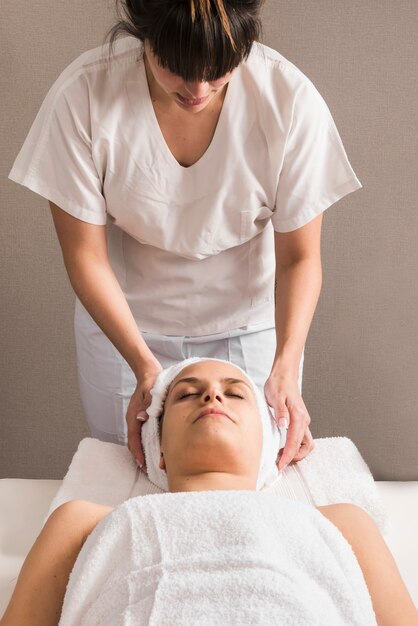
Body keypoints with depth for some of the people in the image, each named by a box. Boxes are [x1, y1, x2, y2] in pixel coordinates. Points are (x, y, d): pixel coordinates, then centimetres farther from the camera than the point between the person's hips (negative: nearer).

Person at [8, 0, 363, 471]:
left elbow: (299, 257, -14)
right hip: (124, 322, 1)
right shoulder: (83, 96, -22)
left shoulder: (291, 100, -22)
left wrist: (286, 366, -28)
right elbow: (86, 255, -15)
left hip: (252, 324, 0)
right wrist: (144, 366, -24)